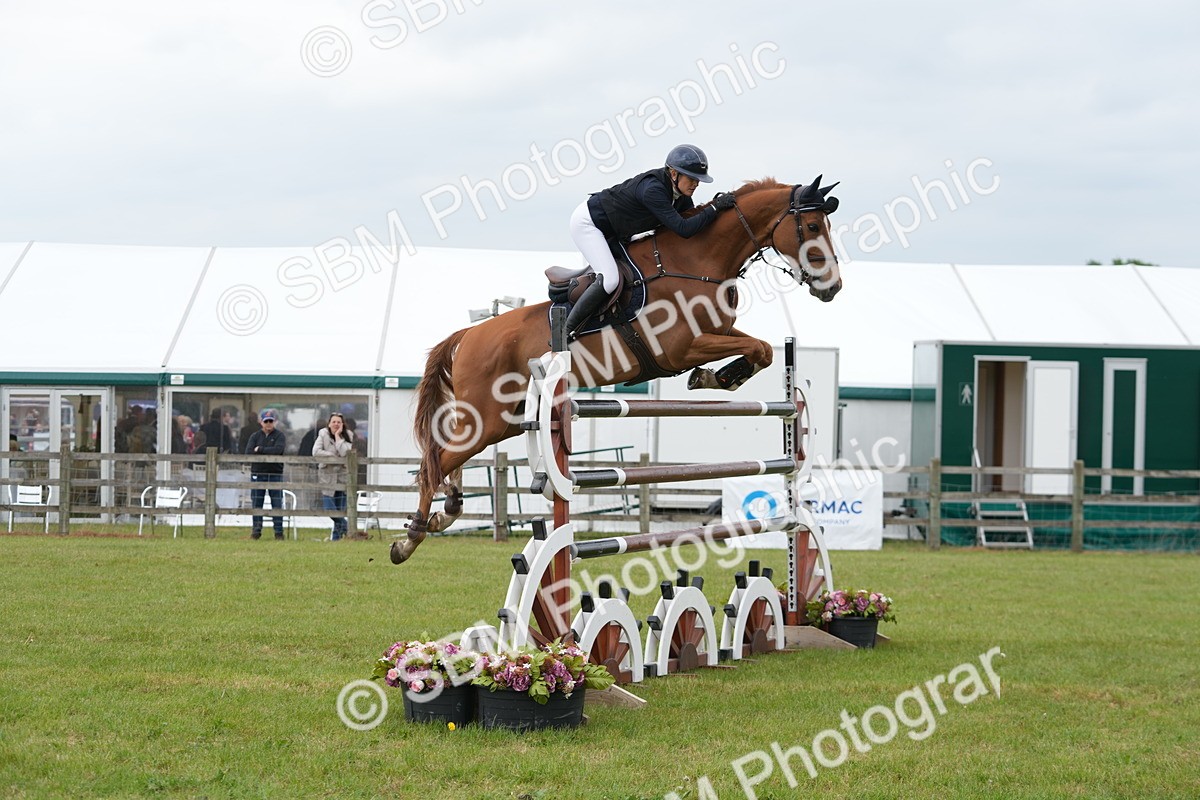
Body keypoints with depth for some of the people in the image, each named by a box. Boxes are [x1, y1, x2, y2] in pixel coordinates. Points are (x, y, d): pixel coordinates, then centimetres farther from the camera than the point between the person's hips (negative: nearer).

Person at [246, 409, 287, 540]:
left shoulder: (279, 436, 3)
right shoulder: (255, 436, 9)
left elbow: (278, 449, -16)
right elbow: (248, 452, -6)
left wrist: (260, 450, -10)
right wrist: (268, 453, -10)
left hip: (275, 474, -2)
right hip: (257, 474, 2)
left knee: (277, 504, -2)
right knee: (256, 504, 4)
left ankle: (279, 532, 3)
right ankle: (256, 531, 11)